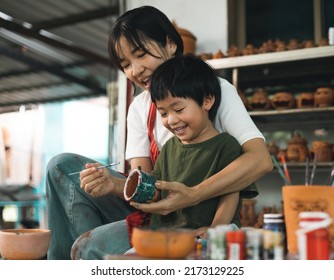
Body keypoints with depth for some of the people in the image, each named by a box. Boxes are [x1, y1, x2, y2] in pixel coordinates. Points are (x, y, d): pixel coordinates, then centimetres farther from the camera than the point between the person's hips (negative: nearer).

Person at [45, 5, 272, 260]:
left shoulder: (216, 90, -9)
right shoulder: (139, 108, 8)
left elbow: (261, 160, -24)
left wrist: (193, 195, -34)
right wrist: (114, 185, -24)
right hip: (155, 207, 7)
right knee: (63, 166, -6)